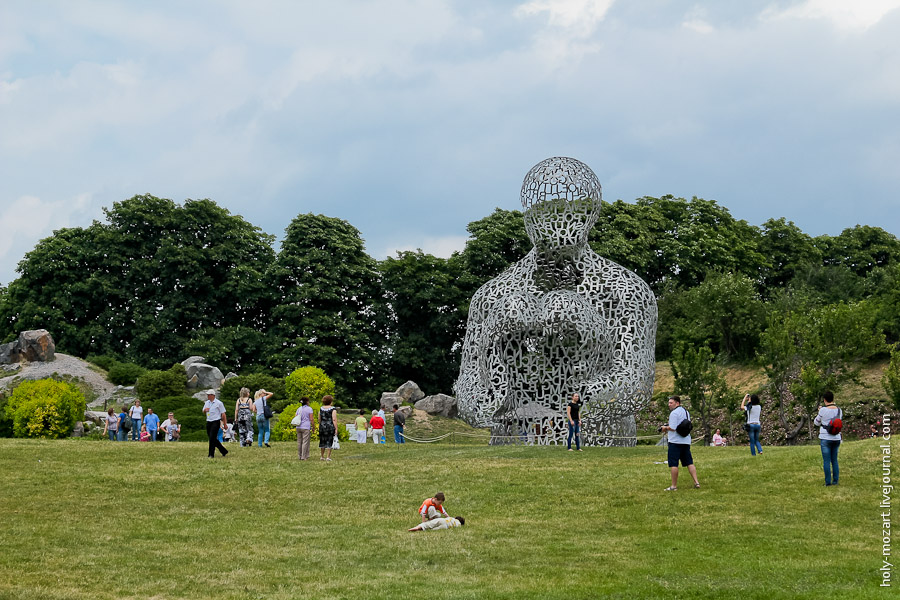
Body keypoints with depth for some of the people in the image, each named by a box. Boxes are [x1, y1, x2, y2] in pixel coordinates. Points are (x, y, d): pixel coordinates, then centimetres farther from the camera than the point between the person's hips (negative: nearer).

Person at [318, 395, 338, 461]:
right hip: (330, 427, -4)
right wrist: (336, 429, -11)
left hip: (322, 427, 4)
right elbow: (334, 419, -13)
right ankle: (328, 457, -3)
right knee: (329, 442, 0)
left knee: (322, 442, 13)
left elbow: (319, 419, 11)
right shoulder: (333, 409, -8)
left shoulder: (321, 409, 6)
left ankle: (322, 456, 20)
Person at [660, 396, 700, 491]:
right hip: (686, 441, 8)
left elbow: (672, 428, -21)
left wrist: (665, 428, -1)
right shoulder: (685, 412, 16)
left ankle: (674, 486, -3)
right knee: (689, 463, 11)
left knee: (673, 464, -3)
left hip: (675, 442, -8)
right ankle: (696, 482, 5)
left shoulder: (674, 413, -13)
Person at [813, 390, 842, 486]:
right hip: (836, 439, 5)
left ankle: (828, 481, 0)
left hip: (825, 439, -5)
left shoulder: (823, 410, -13)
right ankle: (835, 481, 14)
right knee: (834, 460, 14)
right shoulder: (839, 411, 1)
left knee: (826, 461, 0)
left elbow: (816, 422, 0)